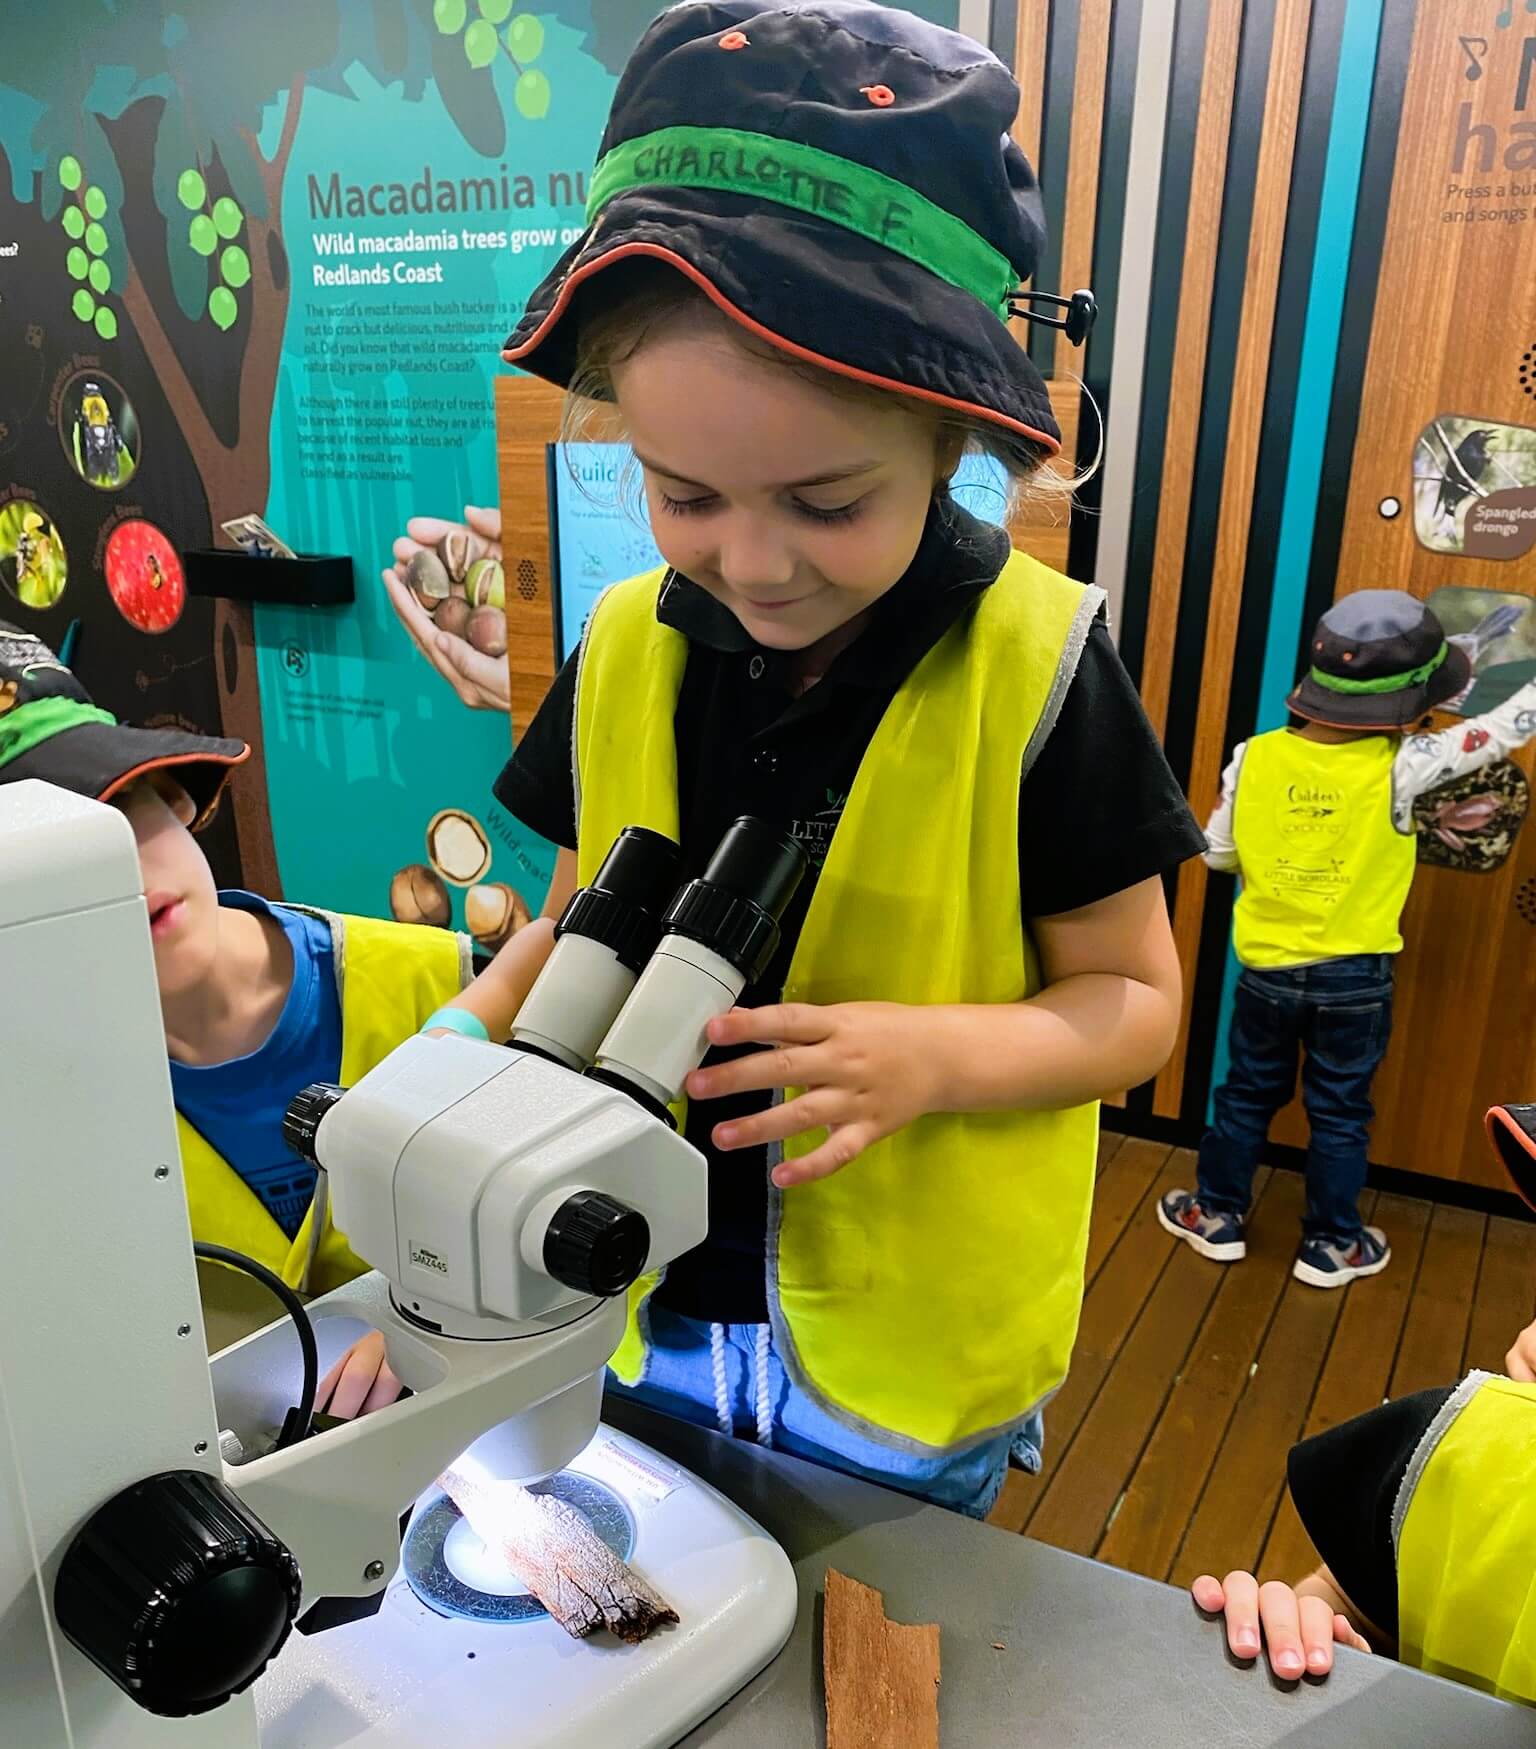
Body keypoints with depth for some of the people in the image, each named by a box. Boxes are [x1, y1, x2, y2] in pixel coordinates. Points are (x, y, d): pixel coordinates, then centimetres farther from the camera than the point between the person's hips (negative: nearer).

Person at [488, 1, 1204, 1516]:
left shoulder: (1036, 665, -18)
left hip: (909, 1366, -3)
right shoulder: (623, 647, -7)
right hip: (642, 1322, 4)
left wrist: (930, 1053, -28)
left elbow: (1131, 1002, -10)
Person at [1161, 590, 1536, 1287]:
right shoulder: (1401, 766, -19)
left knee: (1246, 1096, 19)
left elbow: (1218, 851, -1)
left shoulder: (1255, 757, -11)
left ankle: (1217, 1214, 31)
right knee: (1340, 1113, 15)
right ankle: (1331, 1244, 29)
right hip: (1355, 978, -2)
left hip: (1267, 968, 2)